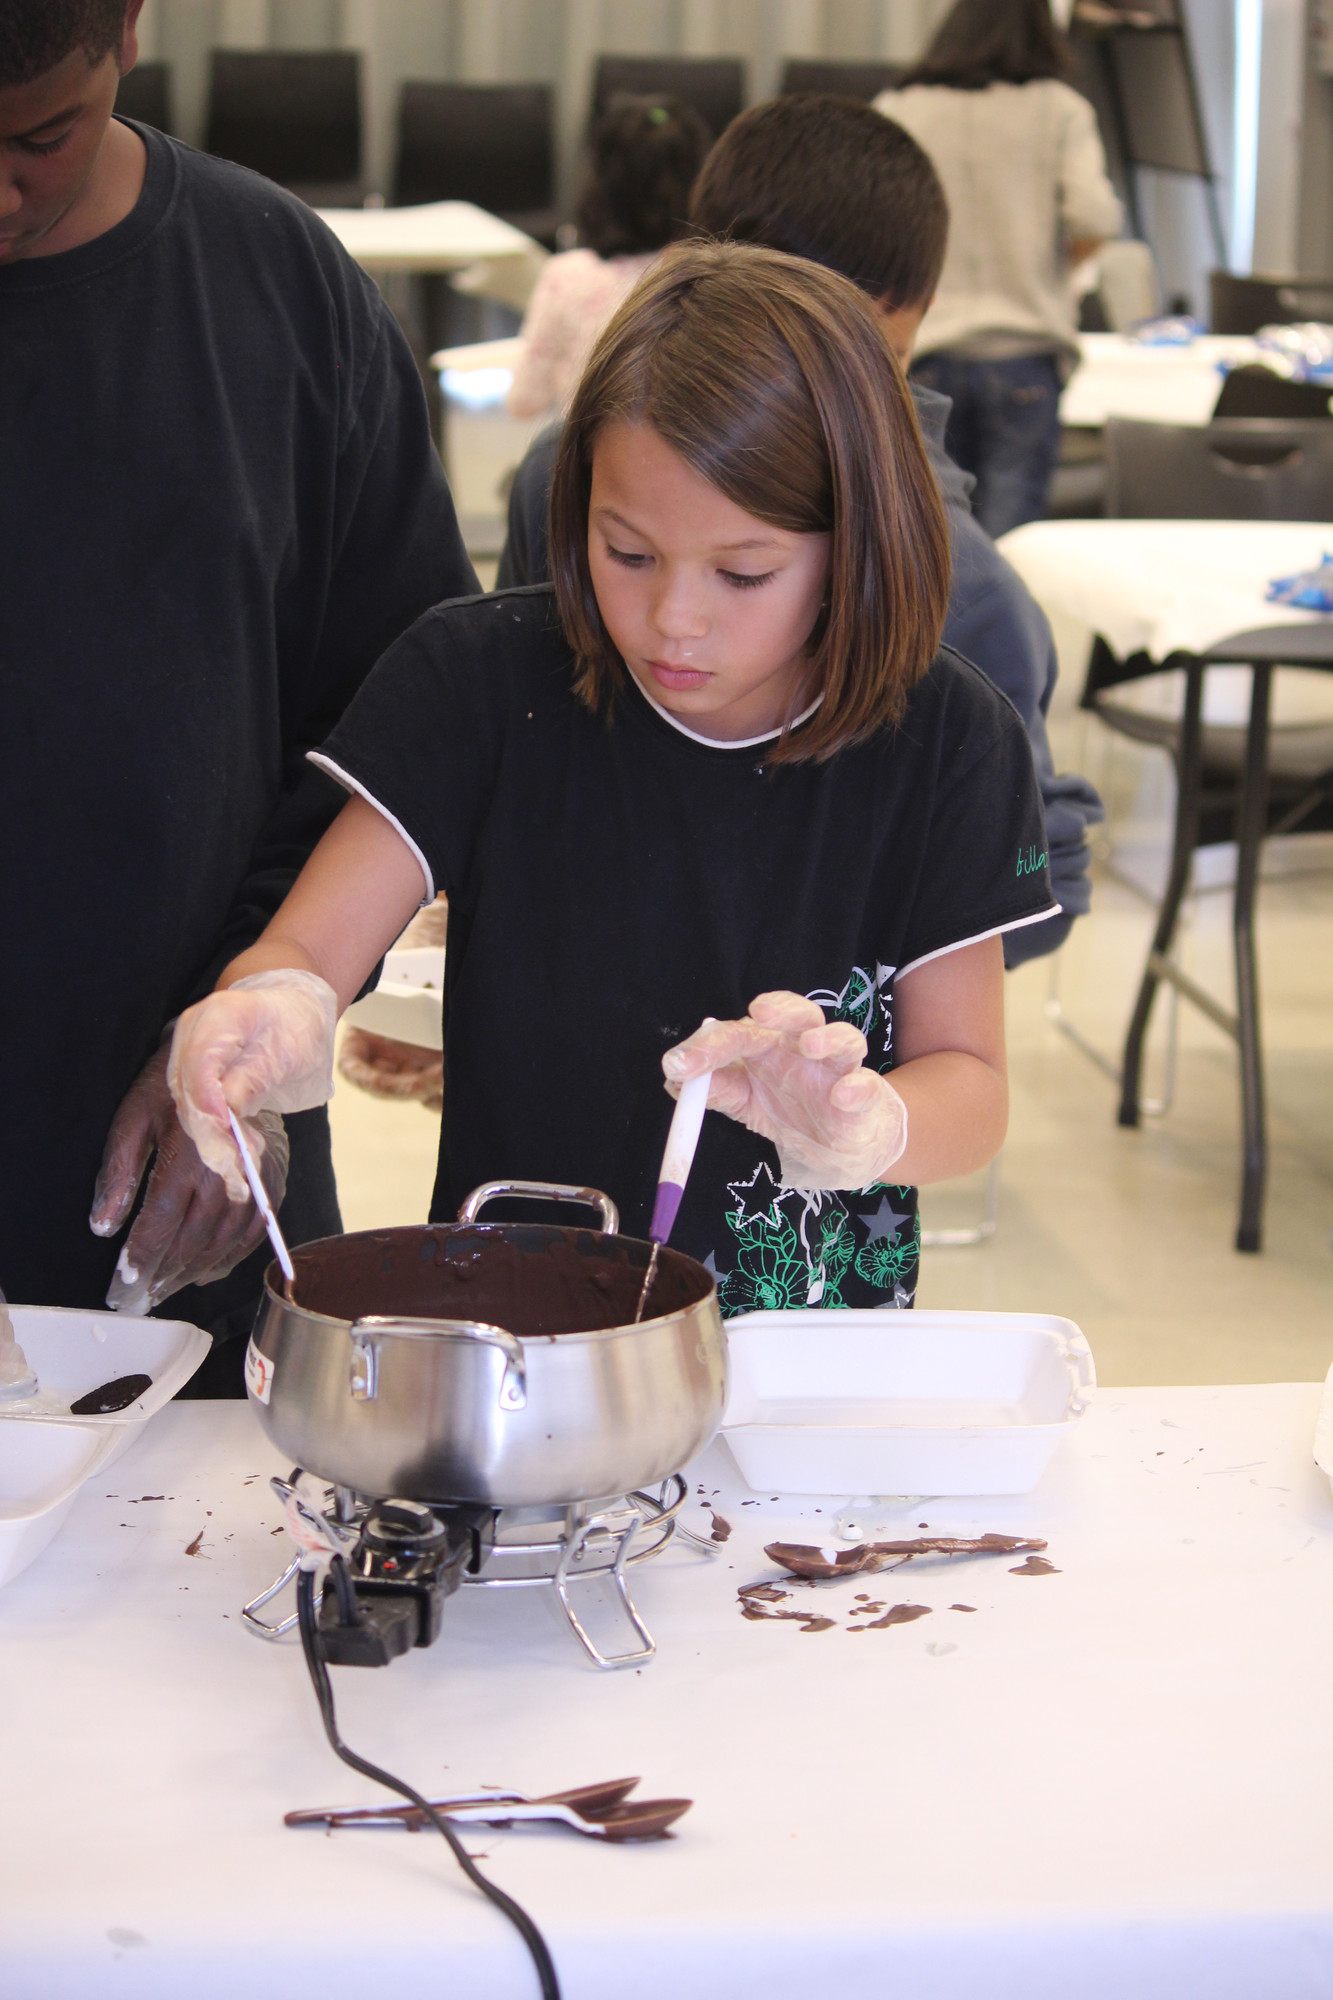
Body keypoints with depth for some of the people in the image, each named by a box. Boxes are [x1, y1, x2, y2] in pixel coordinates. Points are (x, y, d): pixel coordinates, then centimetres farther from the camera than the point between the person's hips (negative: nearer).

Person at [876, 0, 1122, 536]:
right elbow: (1094, 216, -9)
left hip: (925, 349, 2)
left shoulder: (896, 109, 5)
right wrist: (1053, 263, 10)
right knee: (1011, 541, -1)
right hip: (1022, 348, -2)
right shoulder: (1057, 109, 1)